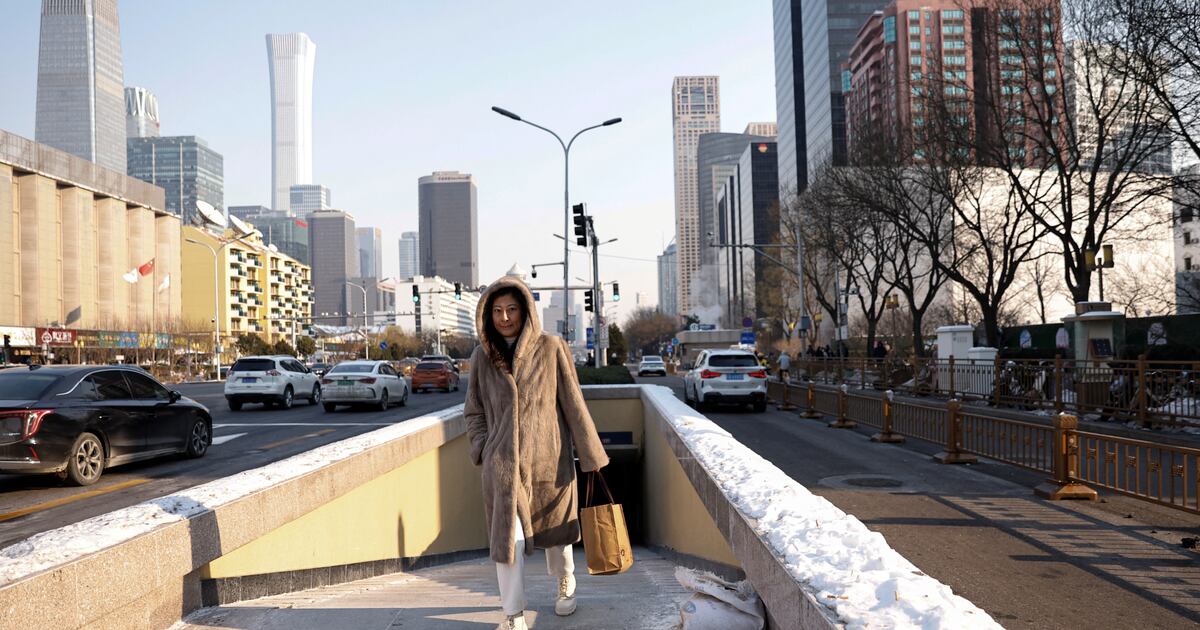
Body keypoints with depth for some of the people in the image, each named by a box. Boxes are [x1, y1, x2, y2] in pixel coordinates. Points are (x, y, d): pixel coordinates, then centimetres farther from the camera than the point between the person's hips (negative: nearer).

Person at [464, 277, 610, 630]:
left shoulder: (551, 349, -6)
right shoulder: (482, 356, 2)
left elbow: (573, 403, -4)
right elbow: (474, 411, 13)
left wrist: (591, 454, -3)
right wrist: (482, 448, 0)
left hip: (548, 459, -1)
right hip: (502, 463, 1)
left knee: (555, 528, 17)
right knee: (507, 537, -5)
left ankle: (565, 584, 44)